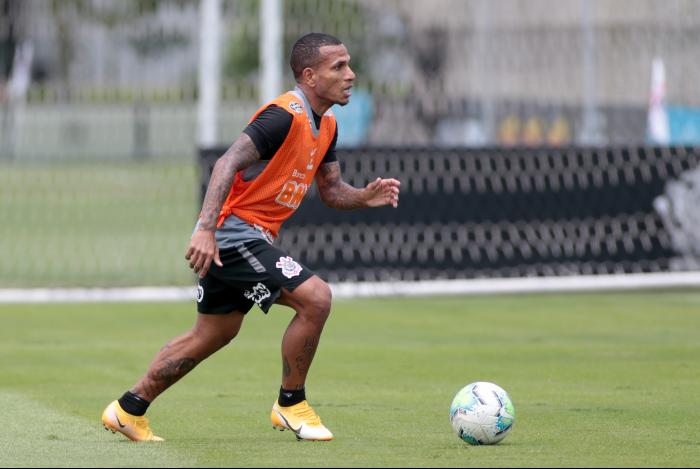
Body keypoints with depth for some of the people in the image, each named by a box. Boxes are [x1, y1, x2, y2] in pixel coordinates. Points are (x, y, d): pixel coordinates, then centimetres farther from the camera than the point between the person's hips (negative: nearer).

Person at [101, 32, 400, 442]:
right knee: (315, 298, -17)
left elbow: (332, 191, 15)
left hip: (251, 237, 11)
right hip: (235, 231, -11)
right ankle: (291, 405, -1)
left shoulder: (325, 126, 11)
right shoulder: (284, 116, -19)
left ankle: (129, 410, 27)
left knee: (213, 335, 19)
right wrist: (206, 230, -36)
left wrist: (366, 197, -7)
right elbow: (228, 163, -27)